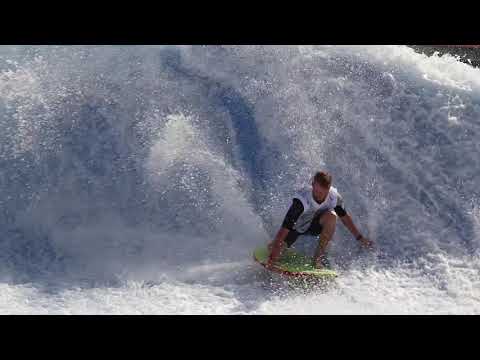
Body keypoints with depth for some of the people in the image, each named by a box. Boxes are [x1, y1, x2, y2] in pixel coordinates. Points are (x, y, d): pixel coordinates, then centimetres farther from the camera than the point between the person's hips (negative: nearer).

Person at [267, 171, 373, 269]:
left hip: (314, 224, 2)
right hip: (296, 227, -2)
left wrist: (359, 237, 0)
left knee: (331, 216, -30)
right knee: (274, 248, -22)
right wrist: (273, 254, -46)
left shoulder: (334, 196, -24)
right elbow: (285, 227, -41)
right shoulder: (302, 200, -37)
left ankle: (320, 254, -16)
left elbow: (344, 216, -5)